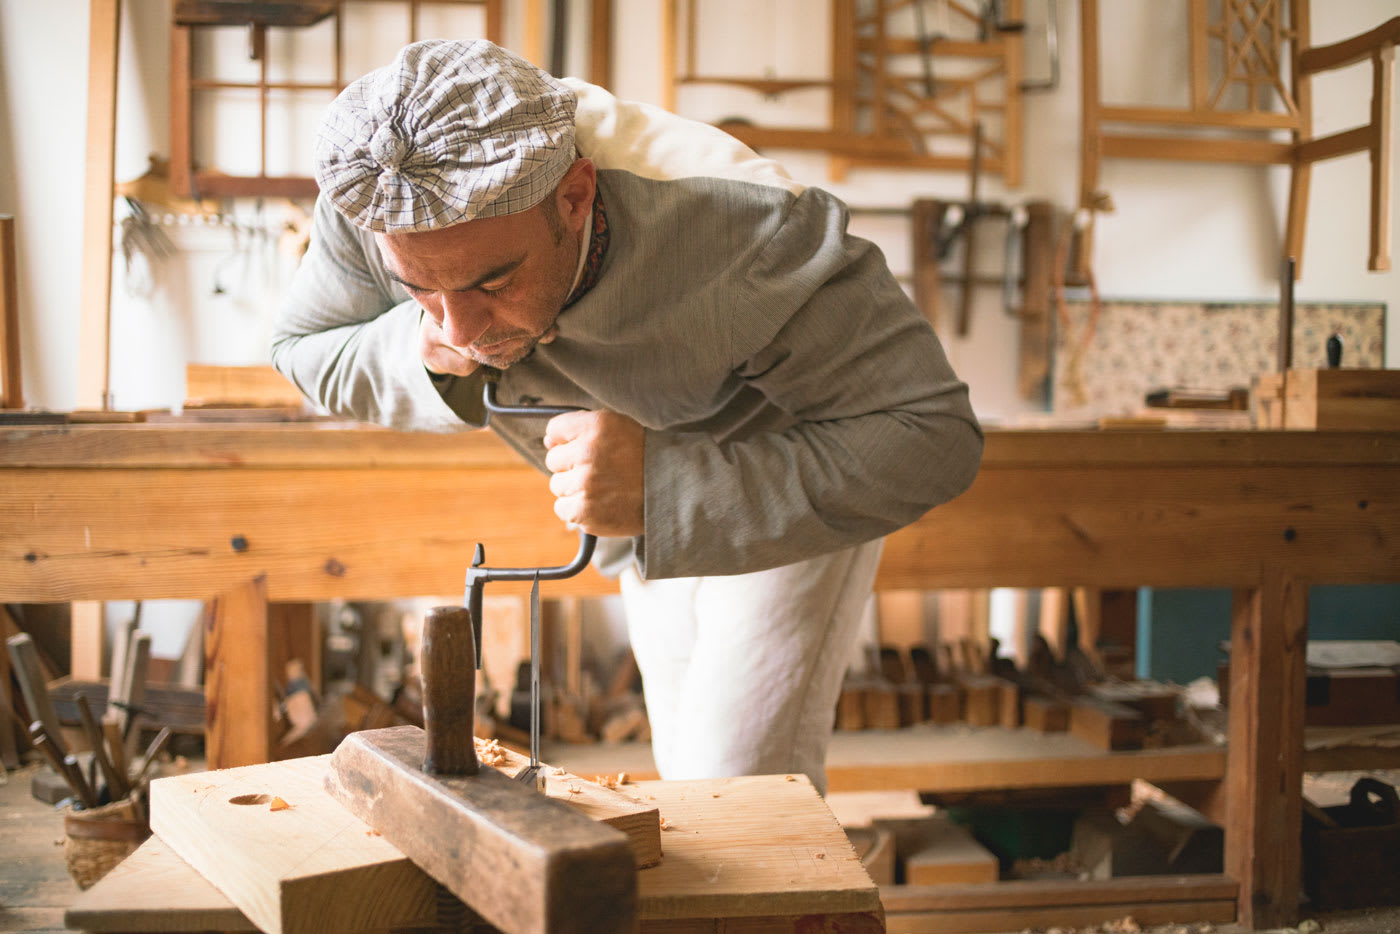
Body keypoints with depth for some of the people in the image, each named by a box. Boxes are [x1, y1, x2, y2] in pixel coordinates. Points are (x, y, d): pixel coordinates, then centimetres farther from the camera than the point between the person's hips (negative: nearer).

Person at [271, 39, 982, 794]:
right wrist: (413, 353, -33)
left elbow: (933, 434, -37)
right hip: (649, 514, 5)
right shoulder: (373, 197, -28)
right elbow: (304, 347, -8)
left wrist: (666, 488, -47)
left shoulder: (747, 235, -42)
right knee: (684, 774, 19)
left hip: (793, 493, -4)